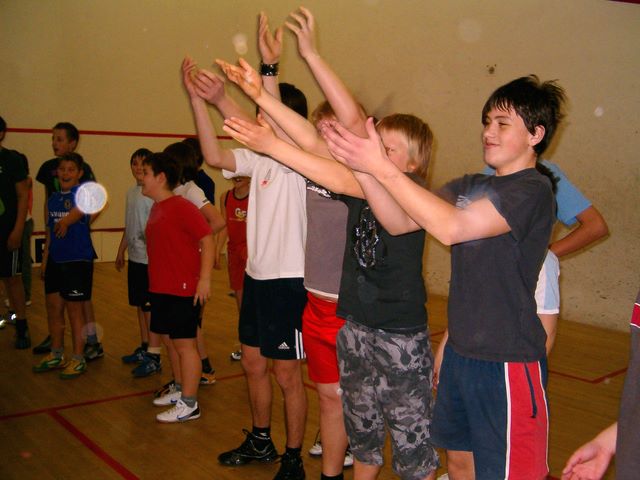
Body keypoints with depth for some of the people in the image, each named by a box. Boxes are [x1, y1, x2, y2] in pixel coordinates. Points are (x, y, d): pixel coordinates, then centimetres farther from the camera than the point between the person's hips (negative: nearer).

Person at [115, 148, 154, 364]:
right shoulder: (131, 192, 13)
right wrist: (121, 251, 21)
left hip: (149, 258, -8)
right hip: (134, 257, 8)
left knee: (149, 305, -3)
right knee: (138, 304, 15)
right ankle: (144, 347, 27)